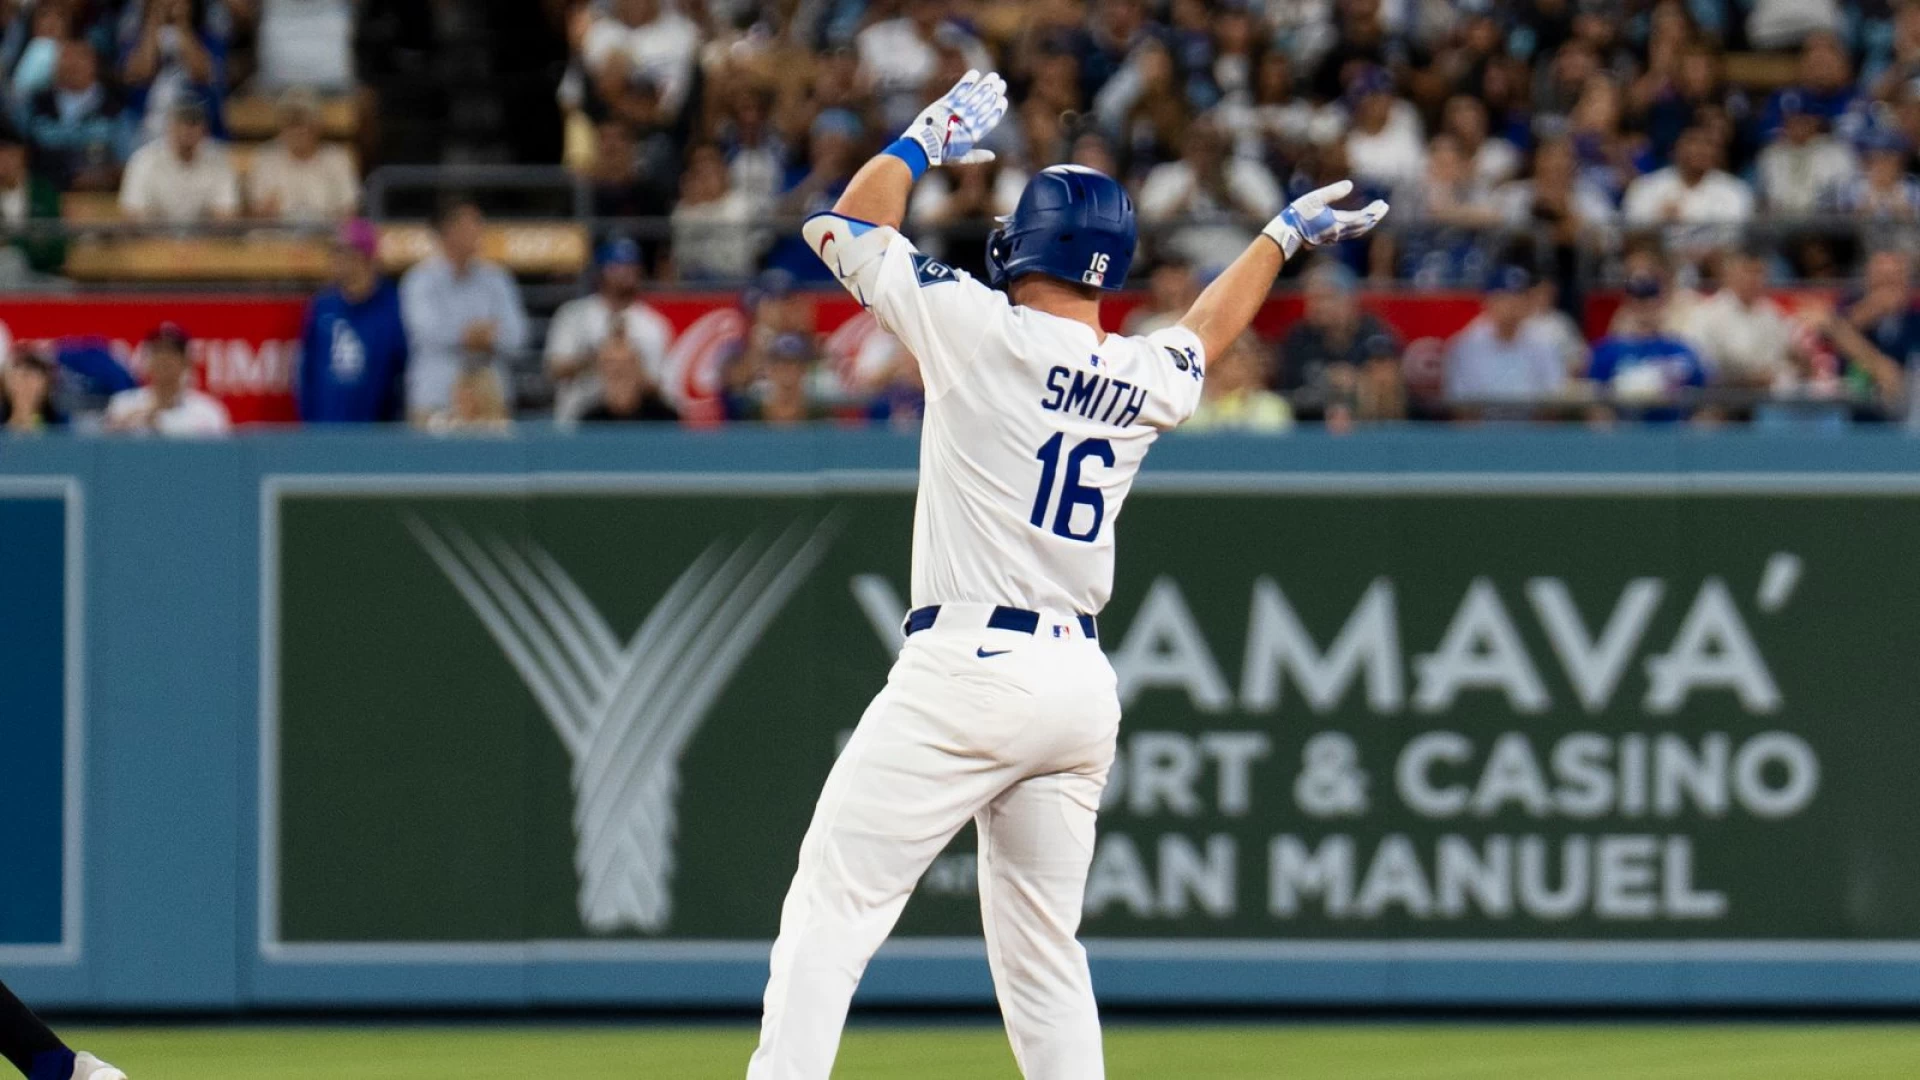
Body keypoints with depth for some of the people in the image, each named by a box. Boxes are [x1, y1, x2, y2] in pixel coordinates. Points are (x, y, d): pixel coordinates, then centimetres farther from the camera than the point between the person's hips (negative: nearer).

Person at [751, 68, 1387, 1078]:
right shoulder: (1145, 380, 9)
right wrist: (1284, 233, 49)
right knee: (1040, 949, 15)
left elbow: (847, 227, 5)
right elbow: (1207, 330, 34)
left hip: (966, 667, -6)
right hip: (1082, 683, 6)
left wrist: (931, 137, 20)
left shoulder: (985, 331, -7)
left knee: (829, 911, -7)